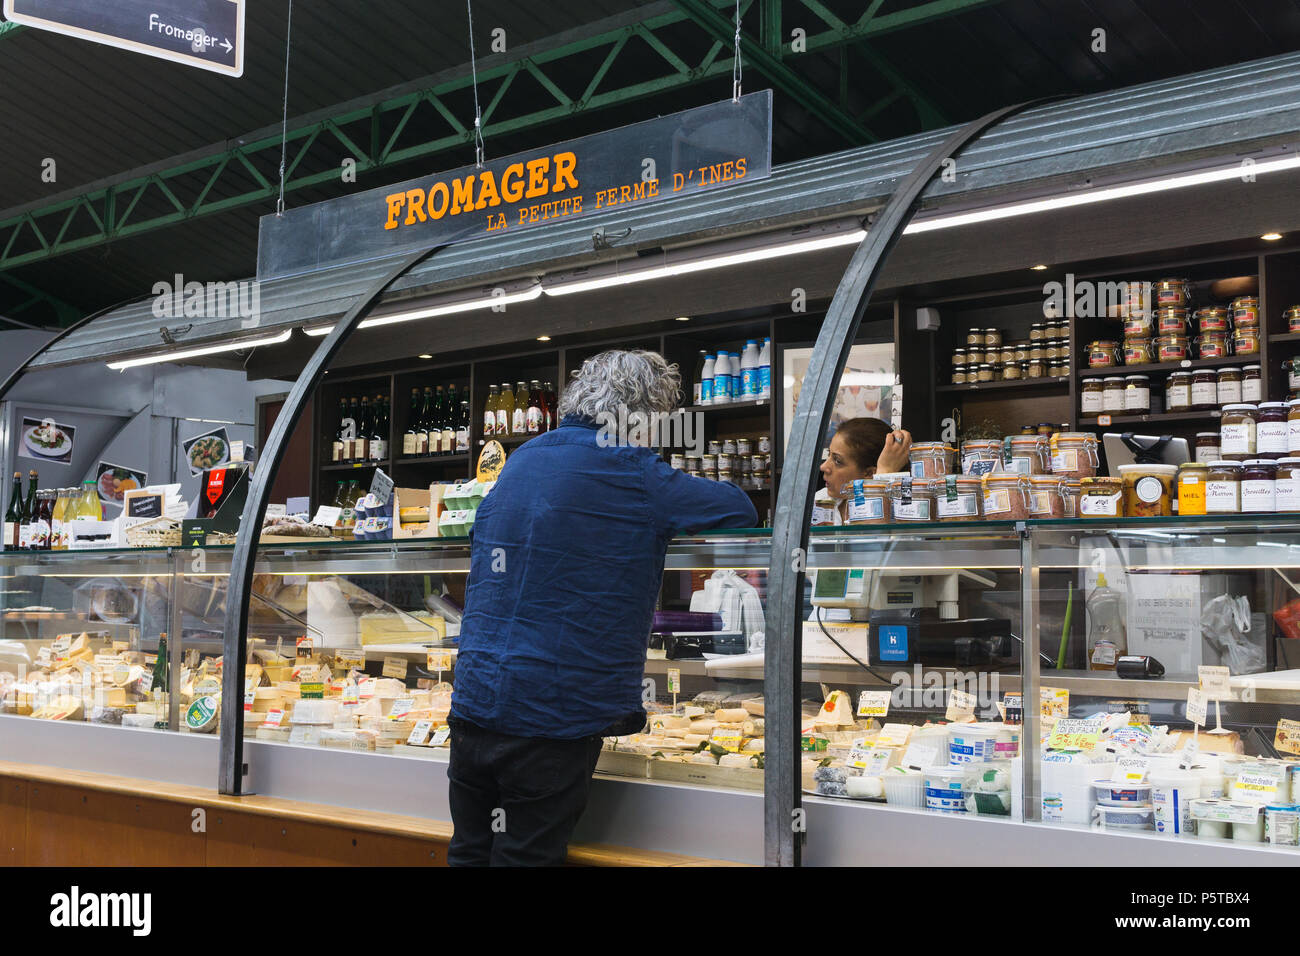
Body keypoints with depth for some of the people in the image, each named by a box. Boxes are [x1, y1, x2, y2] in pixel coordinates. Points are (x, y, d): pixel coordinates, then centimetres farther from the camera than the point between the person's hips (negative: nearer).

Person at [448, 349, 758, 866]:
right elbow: (740, 509, -4)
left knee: (469, 853, 15)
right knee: (526, 855, 3)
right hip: (552, 721, -6)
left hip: (472, 704, 7)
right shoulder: (630, 472, -10)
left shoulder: (521, 458, 12)